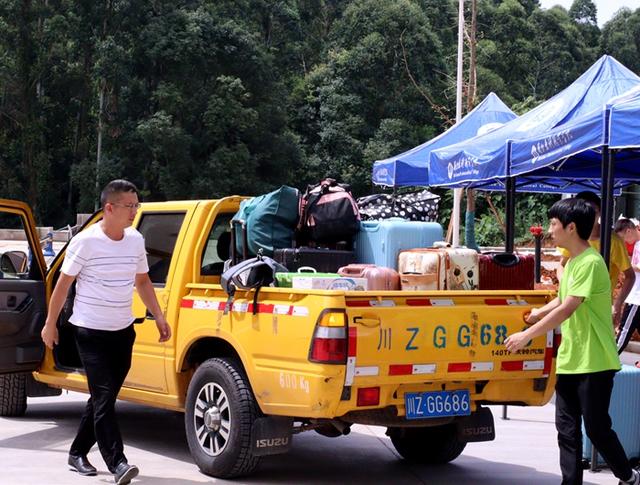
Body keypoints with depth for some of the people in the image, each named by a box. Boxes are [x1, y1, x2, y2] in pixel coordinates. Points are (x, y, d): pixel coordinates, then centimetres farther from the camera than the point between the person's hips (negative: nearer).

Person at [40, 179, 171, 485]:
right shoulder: (85, 241, -13)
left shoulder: (136, 241, 4)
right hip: (90, 332, -6)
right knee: (104, 397, -12)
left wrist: (159, 317, 11)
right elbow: (63, 283, -5)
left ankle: (78, 454, 27)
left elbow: (142, 281, 16)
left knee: (103, 398, 12)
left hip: (122, 332, 6)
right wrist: (50, 324, -2)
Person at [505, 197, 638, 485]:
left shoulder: (590, 263, -18)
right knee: (567, 428, 7)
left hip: (594, 363, -9)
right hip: (569, 361, 9)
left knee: (596, 428, 0)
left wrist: (526, 336, -21)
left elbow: (566, 309, -23)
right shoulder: (571, 262, 11)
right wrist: (535, 315, 16)